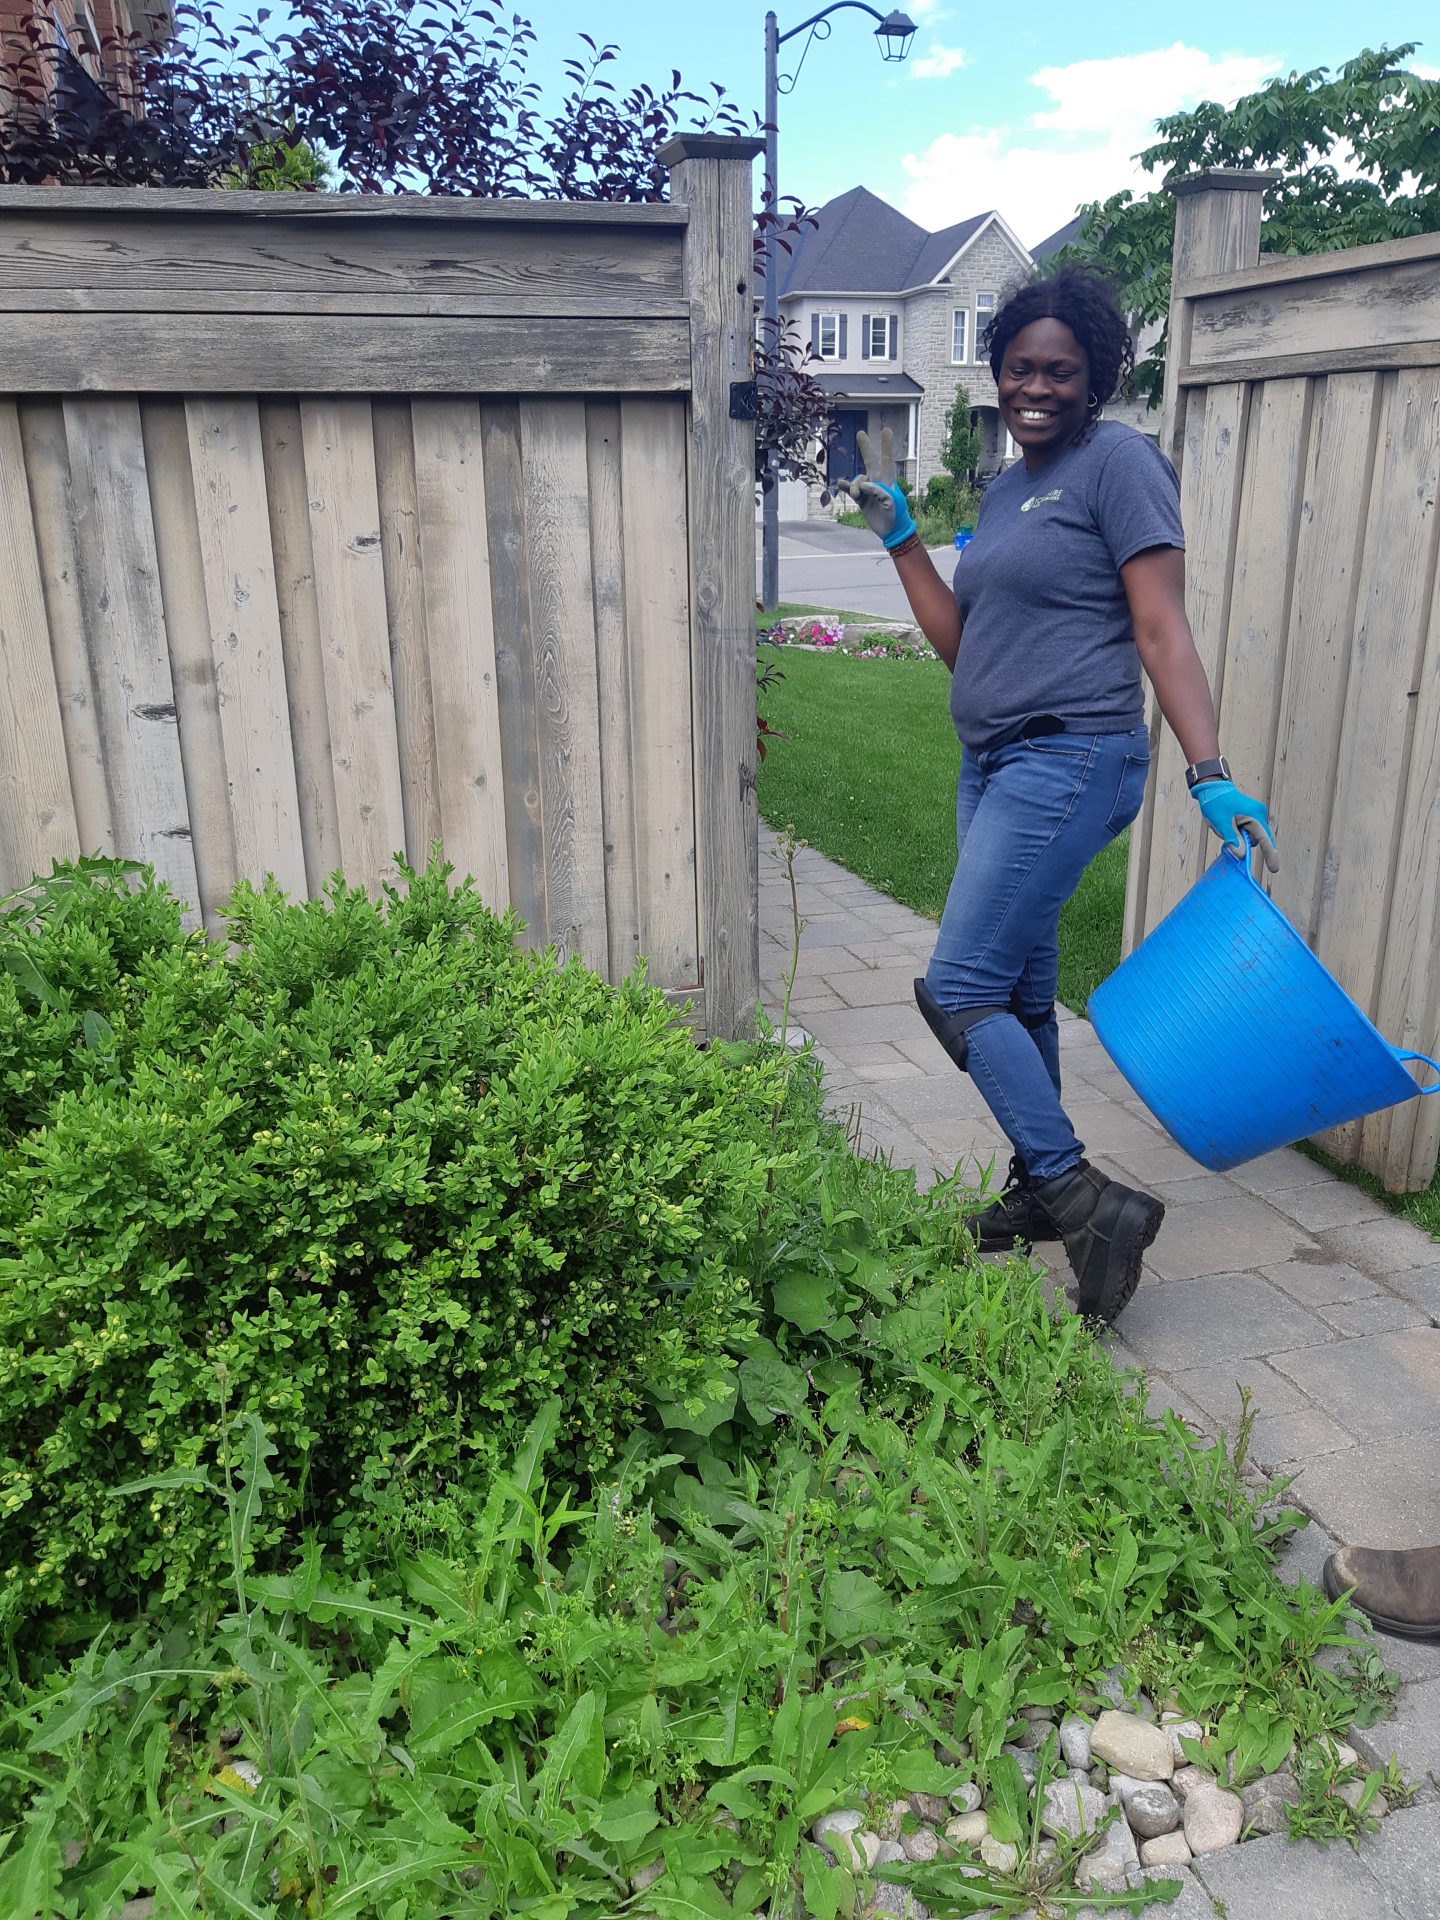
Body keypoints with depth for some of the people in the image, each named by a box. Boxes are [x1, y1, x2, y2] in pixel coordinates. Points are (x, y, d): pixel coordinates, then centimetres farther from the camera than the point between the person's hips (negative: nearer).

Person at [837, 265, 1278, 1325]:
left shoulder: (1118, 460, -6)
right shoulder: (1006, 490, 18)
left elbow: (1162, 628, -14)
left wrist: (1212, 776, -22)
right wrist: (899, 533, 15)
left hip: (1068, 760, -9)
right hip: (995, 764, 9)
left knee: (958, 989, -15)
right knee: (1019, 995, 14)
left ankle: (1092, 1199, -8)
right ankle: (1043, 1190, 28)